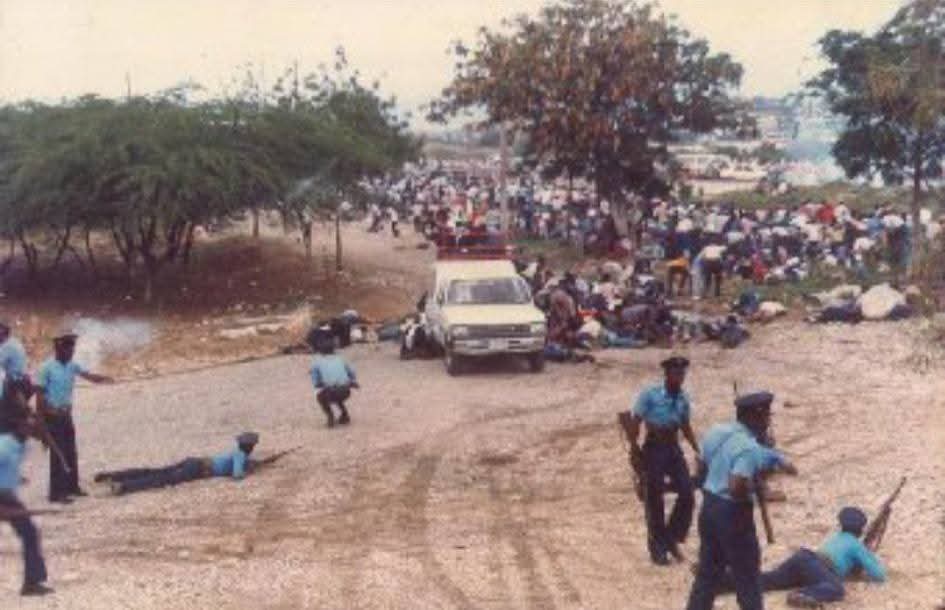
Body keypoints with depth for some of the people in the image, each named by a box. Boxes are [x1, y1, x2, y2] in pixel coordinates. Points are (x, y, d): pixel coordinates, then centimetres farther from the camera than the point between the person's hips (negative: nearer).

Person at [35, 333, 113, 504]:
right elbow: (39, 394, -14)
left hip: (66, 414, 7)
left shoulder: (72, 366, 3)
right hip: (52, 416, -7)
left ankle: (72, 486, 27)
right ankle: (56, 493, -1)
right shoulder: (47, 368, -15)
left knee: (71, 452, 14)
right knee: (58, 453, -6)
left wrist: (104, 379, -32)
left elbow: (88, 375, -11)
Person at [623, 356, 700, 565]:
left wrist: (698, 450, 8)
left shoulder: (683, 398, 4)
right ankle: (657, 547, 15)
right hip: (654, 449, -4)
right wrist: (634, 450, -14)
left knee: (687, 495, -5)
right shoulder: (649, 395, -11)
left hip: (674, 448, 5)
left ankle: (671, 538, 16)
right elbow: (634, 424, -9)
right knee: (655, 499, 0)